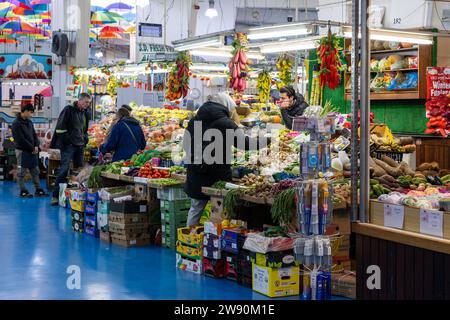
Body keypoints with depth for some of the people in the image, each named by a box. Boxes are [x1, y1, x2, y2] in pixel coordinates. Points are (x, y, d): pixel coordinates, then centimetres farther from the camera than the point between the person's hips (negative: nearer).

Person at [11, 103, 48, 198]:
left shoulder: (29, 122, 12)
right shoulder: (16, 123, -12)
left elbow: (34, 135, 14)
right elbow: (21, 139, -18)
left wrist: (36, 146, -4)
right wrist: (32, 148, -14)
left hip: (32, 151, 8)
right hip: (22, 151, -8)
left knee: (35, 171, 8)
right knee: (21, 172, 1)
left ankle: (38, 190, 13)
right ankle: (23, 191, 6)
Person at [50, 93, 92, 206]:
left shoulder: (85, 113, 14)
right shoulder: (69, 110, -8)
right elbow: (60, 127, -13)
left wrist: (85, 138, 13)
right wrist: (65, 140, -15)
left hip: (80, 145, 7)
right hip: (68, 145, -7)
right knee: (64, 169, -13)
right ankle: (55, 195, -11)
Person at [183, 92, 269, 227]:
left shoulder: (194, 121, 8)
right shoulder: (225, 123, -9)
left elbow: (185, 144, 16)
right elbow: (244, 143, -9)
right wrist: (266, 141, 3)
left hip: (195, 175, 5)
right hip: (218, 175, -5)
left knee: (196, 208, 15)